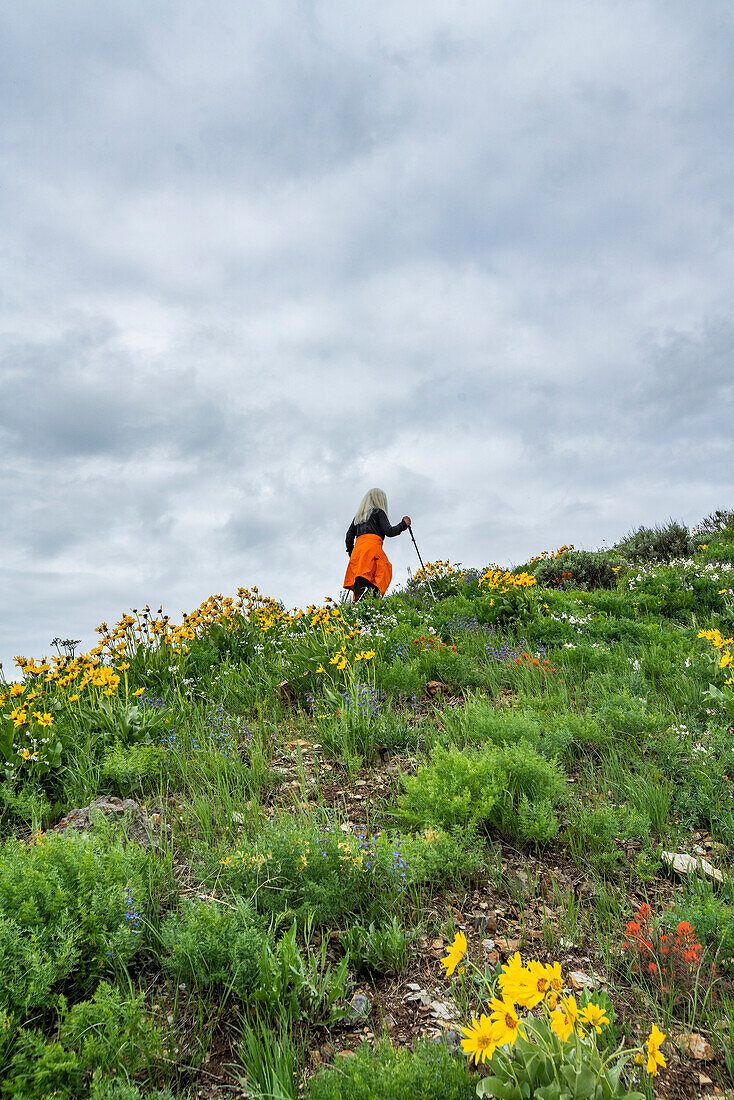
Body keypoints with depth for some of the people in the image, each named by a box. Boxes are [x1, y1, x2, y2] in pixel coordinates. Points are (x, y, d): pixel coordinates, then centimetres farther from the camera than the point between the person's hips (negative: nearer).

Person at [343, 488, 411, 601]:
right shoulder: (378, 512, 10)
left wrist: (350, 552, 29)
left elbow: (349, 535, 23)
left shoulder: (358, 516, 28)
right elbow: (389, 532, 2)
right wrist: (404, 524, 14)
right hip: (372, 546, -6)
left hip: (357, 548, 6)